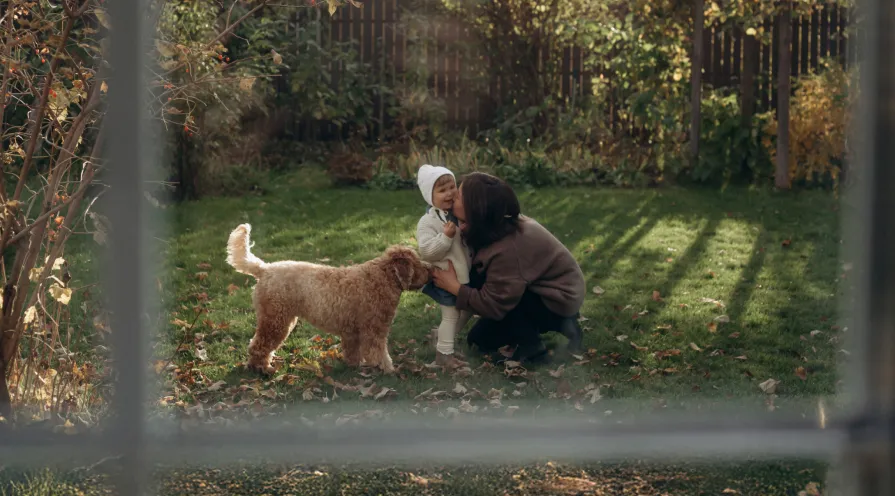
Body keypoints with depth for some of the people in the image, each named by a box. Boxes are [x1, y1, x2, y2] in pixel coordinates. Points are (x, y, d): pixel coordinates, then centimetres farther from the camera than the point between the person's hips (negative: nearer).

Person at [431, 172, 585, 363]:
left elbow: (494, 305, -25)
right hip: (541, 289, 9)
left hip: (558, 302, -9)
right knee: (479, 338, 6)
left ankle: (530, 344, -7)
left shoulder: (508, 249, -33)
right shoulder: (501, 223, -7)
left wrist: (453, 286, -18)